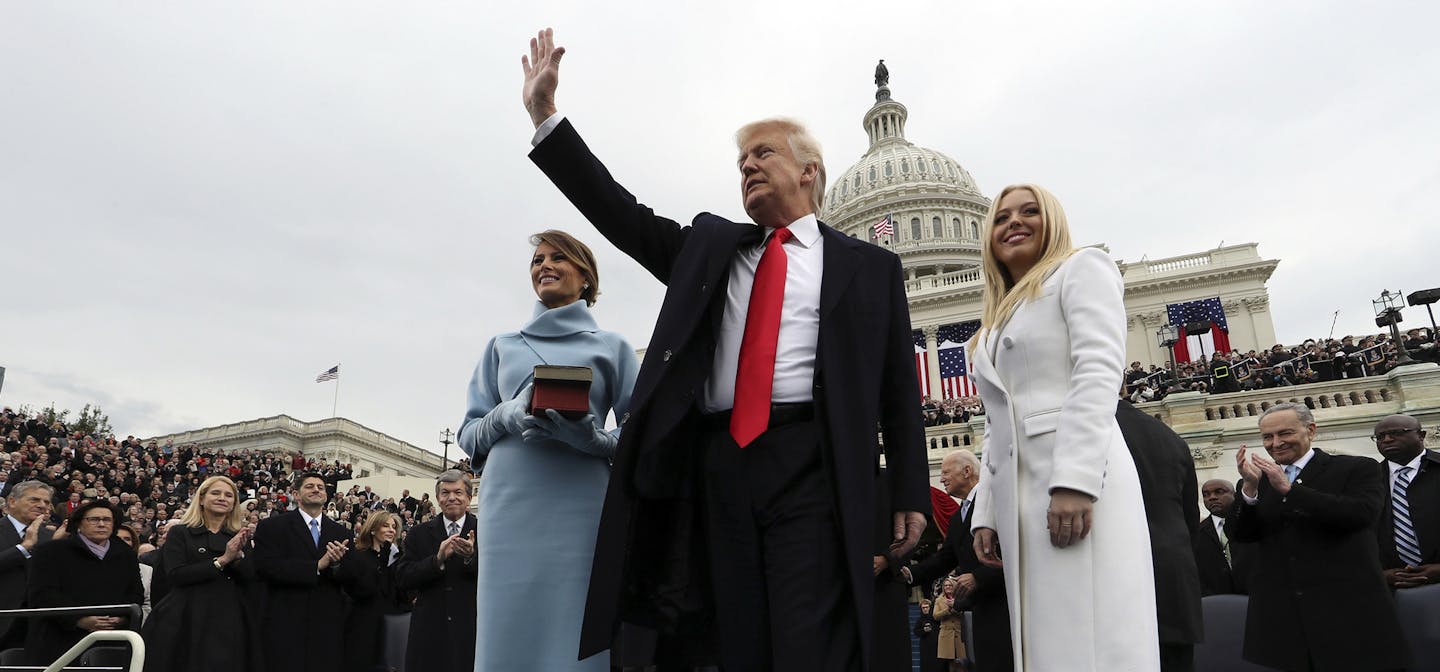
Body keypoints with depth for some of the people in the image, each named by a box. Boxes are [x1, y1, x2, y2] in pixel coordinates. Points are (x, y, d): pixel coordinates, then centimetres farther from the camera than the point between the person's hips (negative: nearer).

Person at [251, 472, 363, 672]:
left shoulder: (342, 533, 11)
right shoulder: (271, 527, 2)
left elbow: (354, 581, 6)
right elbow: (264, 567, -12)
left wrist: (337, 564, -15)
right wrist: (317, 566, -17)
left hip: (328, 628, 3)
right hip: (285, 627, -3)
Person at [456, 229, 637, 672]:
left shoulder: (611, 347, 11)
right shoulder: (502, 347, 18)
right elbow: (469, 435, 15)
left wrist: (594, 439, -14)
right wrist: (507, 415, -7)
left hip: (579, 506, -2)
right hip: (510, 505, 2)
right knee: (508, 636, 1)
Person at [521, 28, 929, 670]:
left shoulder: (870, 266, 11)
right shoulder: (709, 245, 21)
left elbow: (898, 389, 8)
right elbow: (623, 217, 13)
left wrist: (910, 496, 2)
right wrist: (545, 114, 10)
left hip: (810, 469, -3)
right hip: (718, 467, 3)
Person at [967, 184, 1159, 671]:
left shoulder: (1082, 269, 7)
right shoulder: (997, 324, 28)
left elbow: (1099, 373, -9)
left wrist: (1075, 481, -20)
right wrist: (986, 514, 13)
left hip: (1079, 484, -7)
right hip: (1018, 497, 7)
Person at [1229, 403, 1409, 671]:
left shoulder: (1357, 468, 5)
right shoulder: (1257, 482, 14)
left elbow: (1362, 513, -14)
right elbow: (1238, 534, 3)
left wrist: (1289, 489, -15)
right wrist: (1250, 487, -12)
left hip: (1348, 610, -3)